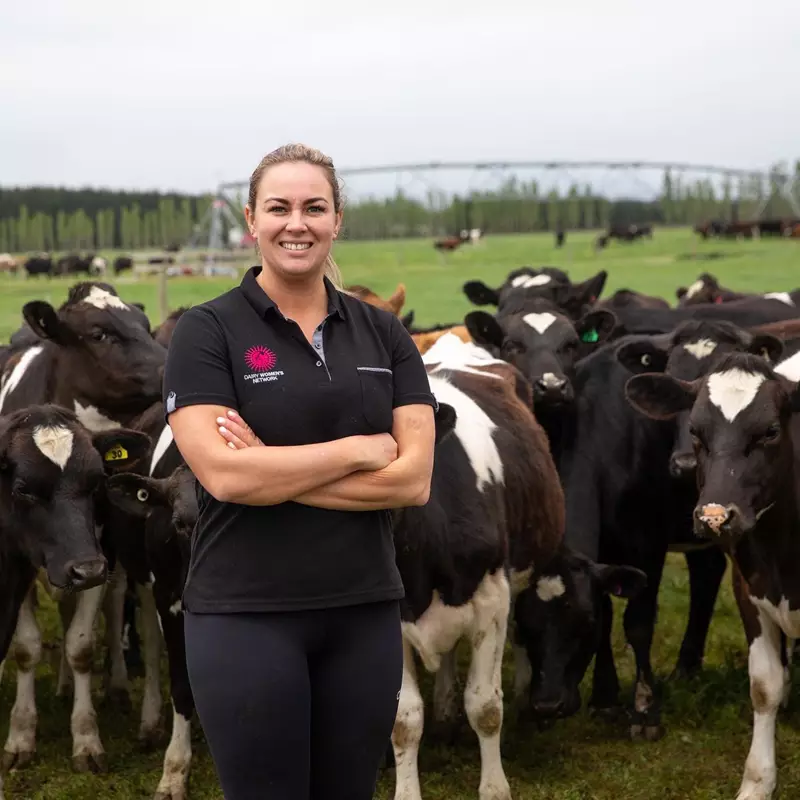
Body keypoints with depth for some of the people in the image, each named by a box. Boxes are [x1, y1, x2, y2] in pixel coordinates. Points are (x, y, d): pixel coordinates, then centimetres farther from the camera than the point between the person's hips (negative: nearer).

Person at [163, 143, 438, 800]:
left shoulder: (384, 334, 7)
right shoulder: (207, 331, -4)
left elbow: (414, 479, -5)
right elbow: (224, 474, -17)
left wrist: (274, 469, -13)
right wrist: (359, 451, -11)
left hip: (366, 612, 4)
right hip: (247, 616, -4)